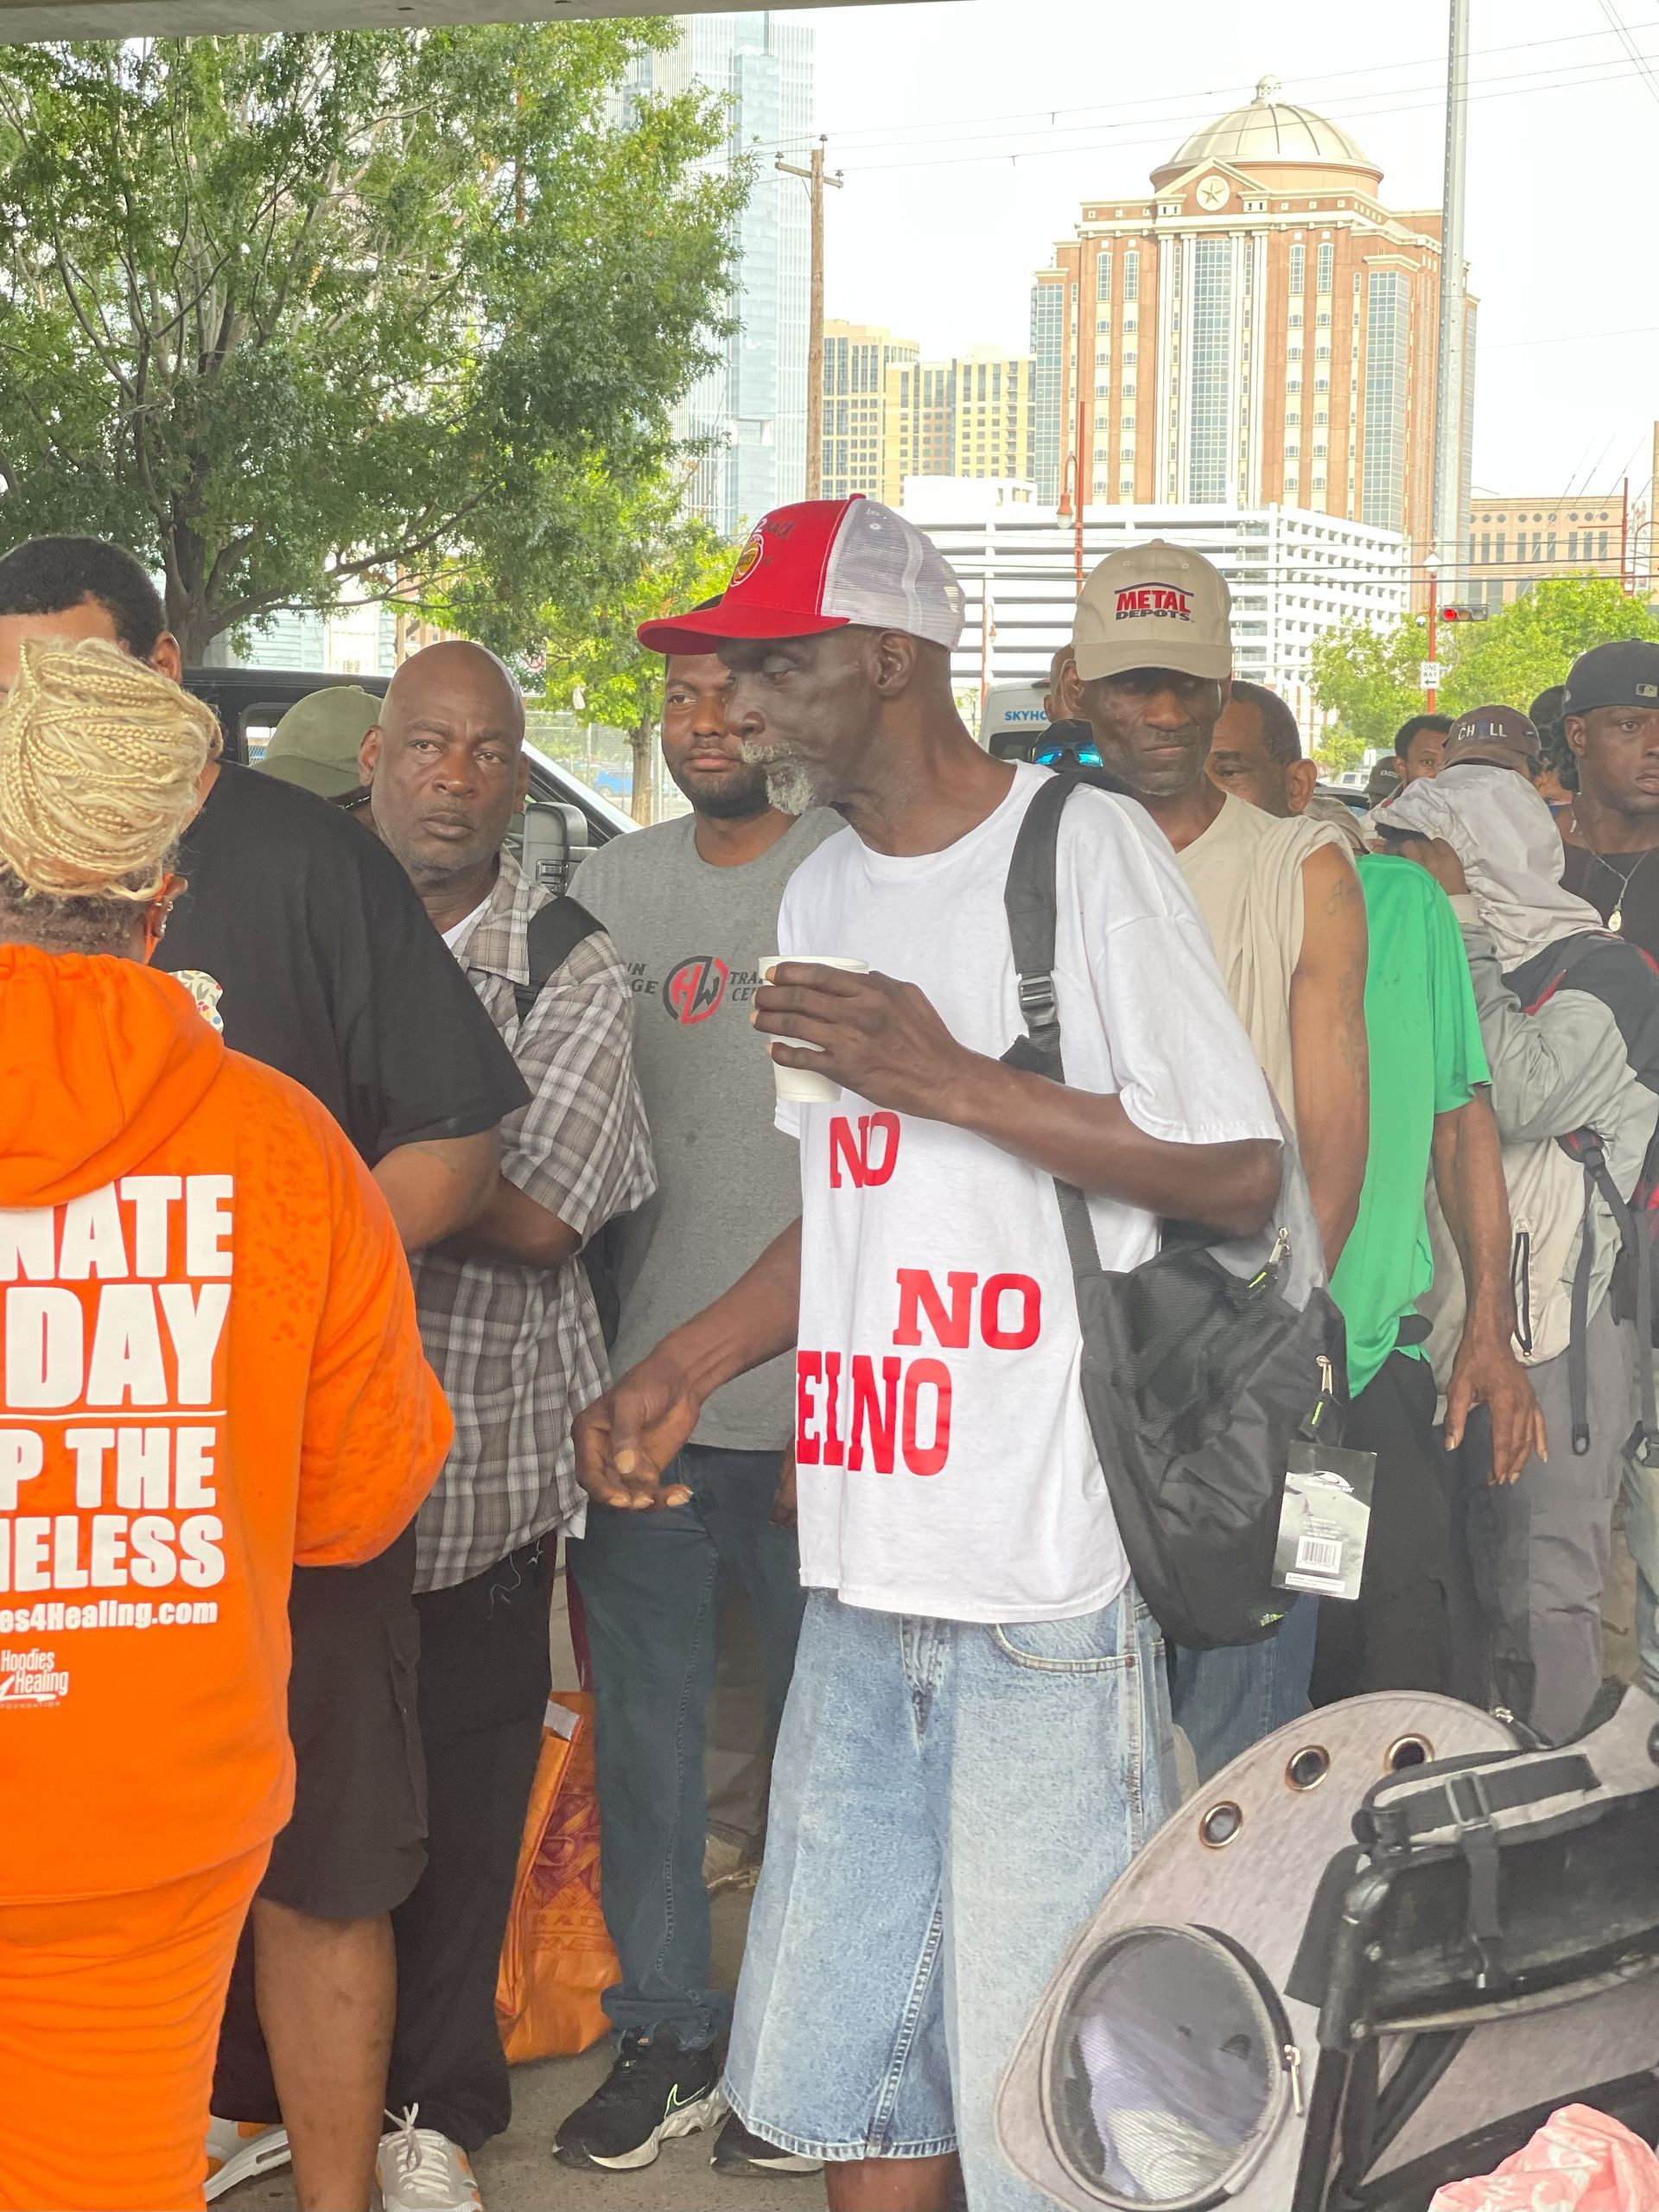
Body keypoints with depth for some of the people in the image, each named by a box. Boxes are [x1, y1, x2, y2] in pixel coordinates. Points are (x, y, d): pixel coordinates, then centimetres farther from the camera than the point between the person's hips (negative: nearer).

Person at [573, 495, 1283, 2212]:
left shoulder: (1084, 848, -6)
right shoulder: (822, 894, 16)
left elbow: (1240, 1175, -10)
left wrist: (950, 1077, -15)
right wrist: (683, 1366, 12)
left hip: (1055, 1574, -7)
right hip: (864, 1569, 7)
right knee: (838, 2054, 12)